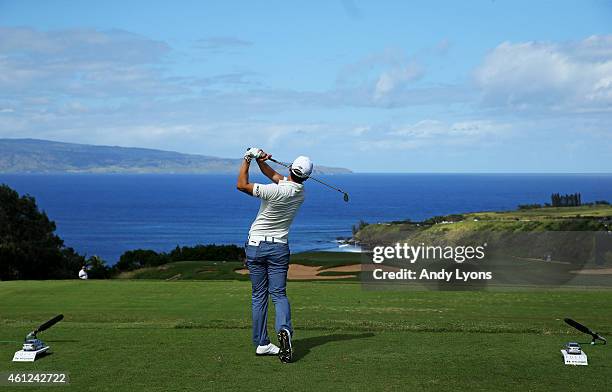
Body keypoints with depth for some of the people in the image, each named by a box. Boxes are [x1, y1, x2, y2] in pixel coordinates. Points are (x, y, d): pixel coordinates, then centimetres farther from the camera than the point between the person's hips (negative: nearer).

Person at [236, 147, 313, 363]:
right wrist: (261, 161, -2)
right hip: (279, 247, 3)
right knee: (279, 293, 4)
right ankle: (284, 329, -24)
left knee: (258, 295, 7)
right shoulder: (300, 191, -2)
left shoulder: (276, 191, -22)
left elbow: (241, 185, -12)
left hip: (255, 245, -3)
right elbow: (275, 176, 11)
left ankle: (261, 343, 7)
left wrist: (247, 160, -3)